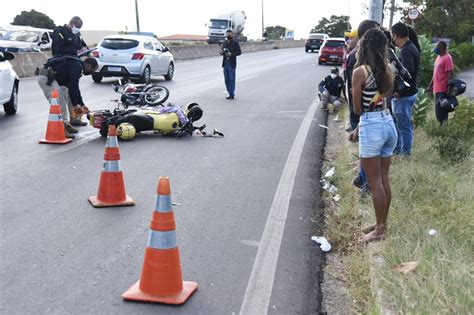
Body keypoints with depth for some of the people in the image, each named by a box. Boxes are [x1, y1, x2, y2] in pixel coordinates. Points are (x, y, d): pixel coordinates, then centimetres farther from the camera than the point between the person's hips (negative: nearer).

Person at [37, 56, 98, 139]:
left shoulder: (77, 65, 20)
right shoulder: (77, 67, -11)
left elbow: (75, 88, 26)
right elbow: (72, 87, -16)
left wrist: (82, 104, 26)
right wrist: (75, 105, -8)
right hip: (46, 77, -11)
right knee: (59, 104, -12)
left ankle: (65, 124, 21)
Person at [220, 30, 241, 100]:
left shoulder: (235, 43, -3)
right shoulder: (224, 43, 12)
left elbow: (239, 52, -5)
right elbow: (222, 52, 17)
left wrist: (232, 54, -19)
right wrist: (221, 52, -6)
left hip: (231, 63, -5)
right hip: (225, 63, 5)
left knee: (232, 79, -4)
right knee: (227, 79, 8)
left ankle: (231, 94, 0)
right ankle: (230, 93, 18)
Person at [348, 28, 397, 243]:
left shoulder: (360, 72, -14)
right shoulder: (388, 69, 5)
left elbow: (358, 109, -8)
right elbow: (381, 102, 10)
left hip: (372, 128, -7)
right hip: (389, 124, 7)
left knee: (375, 183, 3)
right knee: (384, 180, 16)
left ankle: (379, 230, 13)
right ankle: (382, 224, 28)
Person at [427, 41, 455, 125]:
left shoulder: (447, 58, -12)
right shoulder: (439, 57, 16)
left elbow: (450, 74, -17)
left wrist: (448, 88, -21)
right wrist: (430, 85, 22)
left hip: (443, 90, -9)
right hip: (437, 89, 9)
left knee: (442, 111, -8)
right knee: (438, 111, 13)